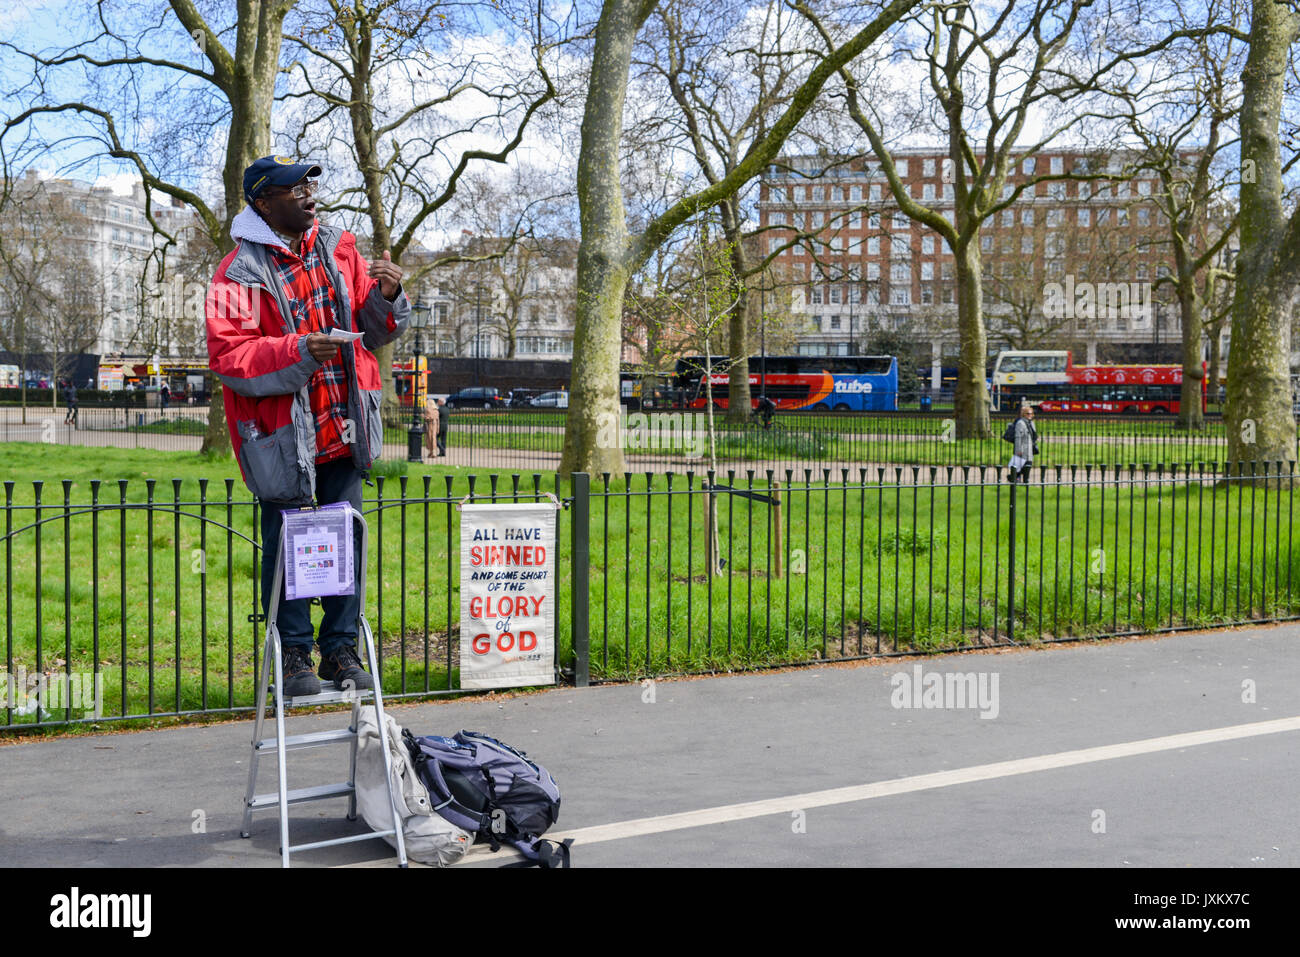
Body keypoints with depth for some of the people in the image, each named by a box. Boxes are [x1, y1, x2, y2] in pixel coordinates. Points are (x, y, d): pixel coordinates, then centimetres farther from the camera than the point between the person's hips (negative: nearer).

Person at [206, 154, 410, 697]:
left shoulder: (338, 249, 9)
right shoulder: (240, 272, -8)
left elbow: (370, 331, 15)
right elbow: (227, 356, -16)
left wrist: (386, 299, -7)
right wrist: (298, 352, -28)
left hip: (345, 429, 5)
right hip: (284, 436, -5)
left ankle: (341, 651, 20)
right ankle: (294, 655, 16)